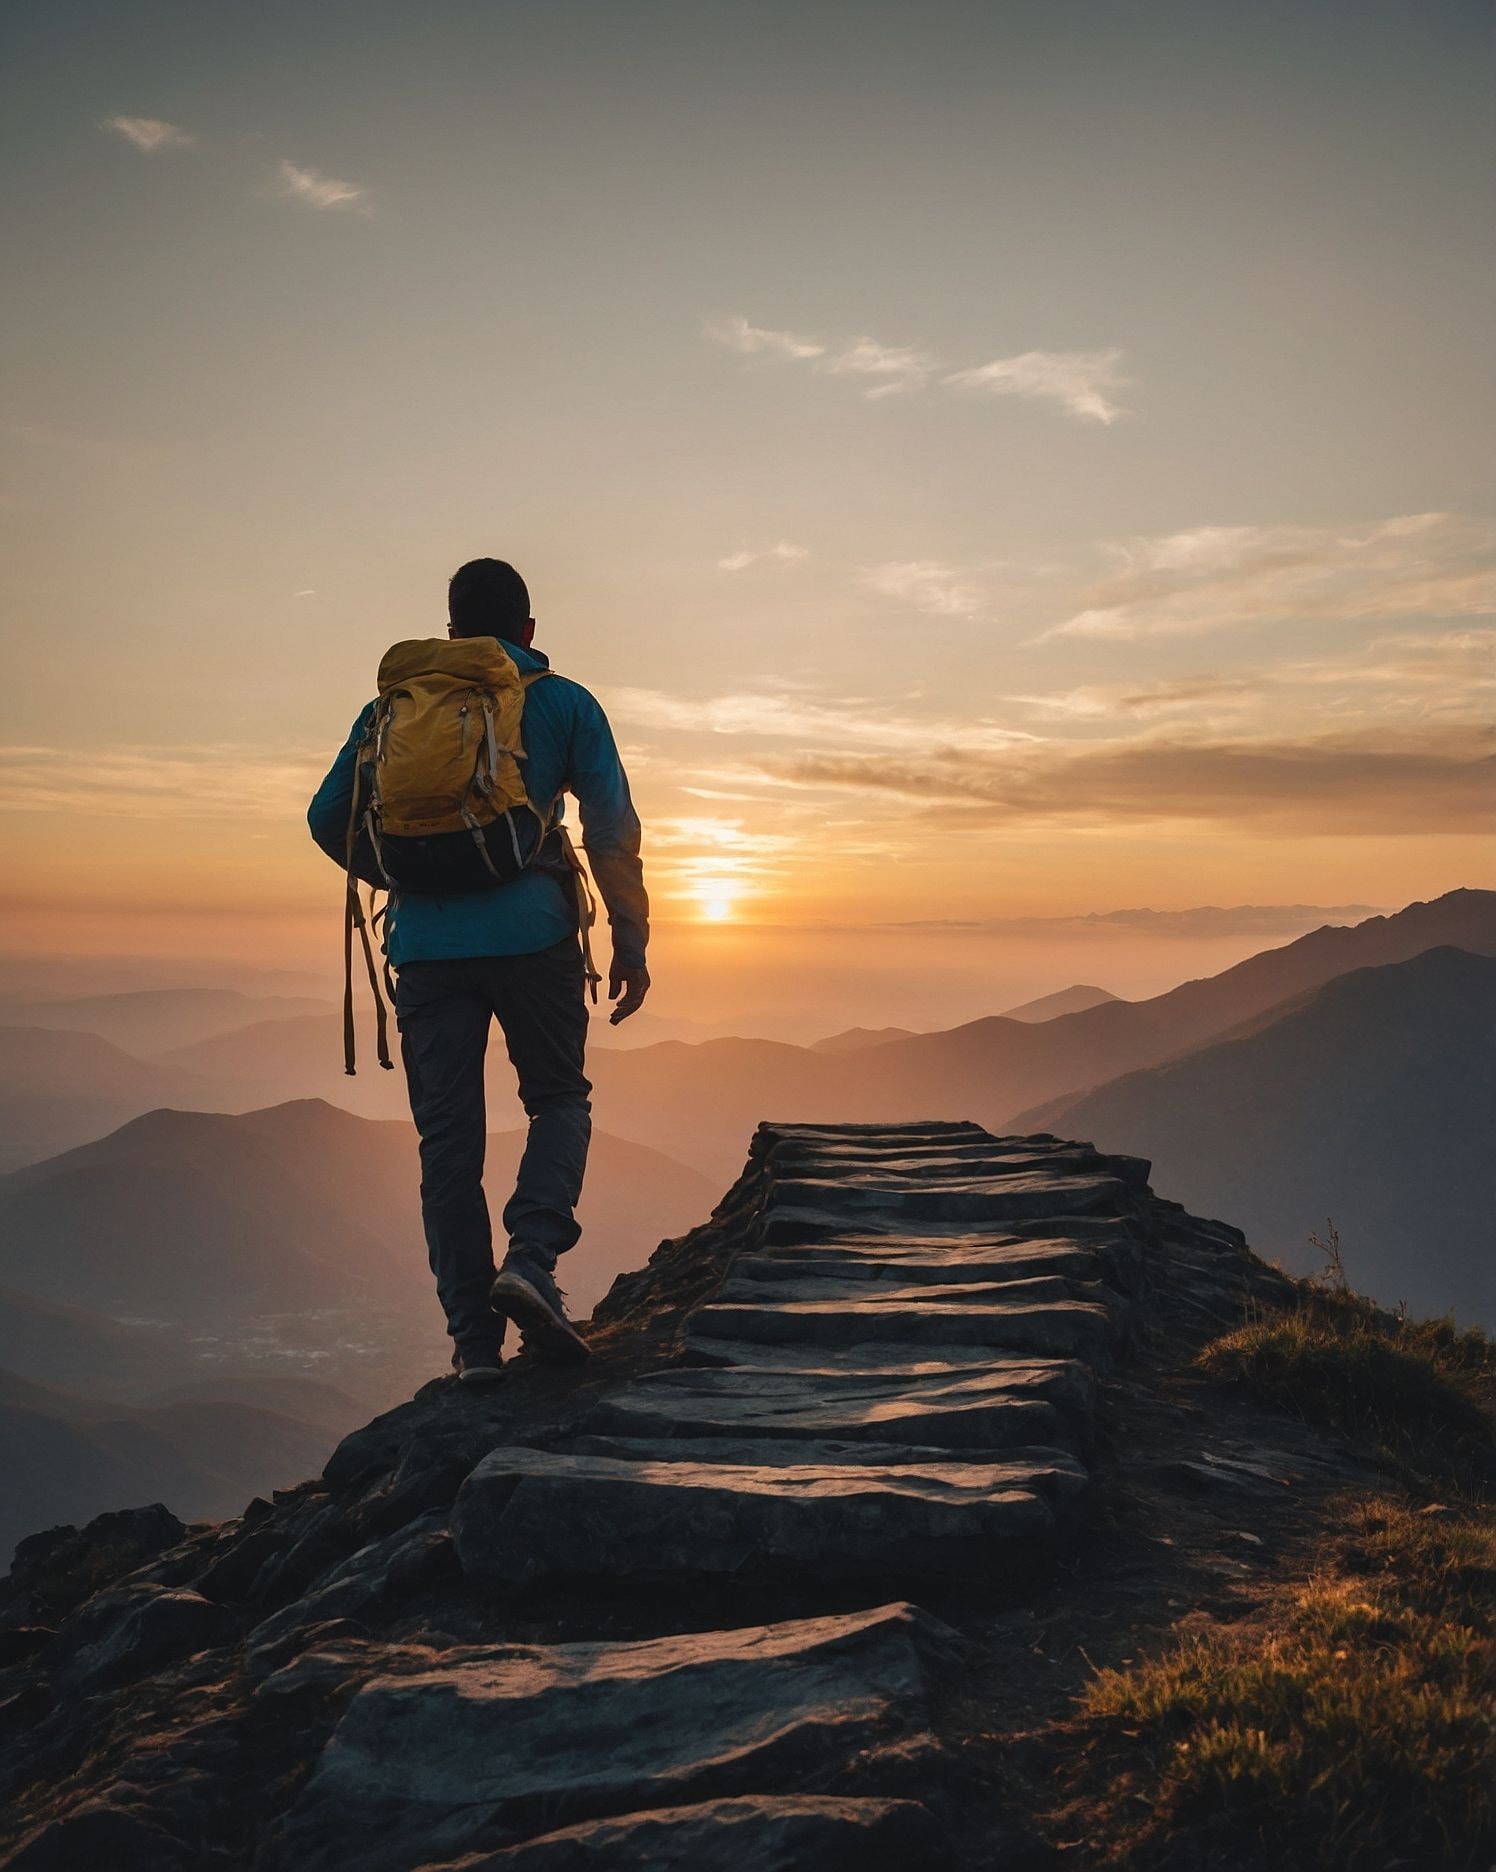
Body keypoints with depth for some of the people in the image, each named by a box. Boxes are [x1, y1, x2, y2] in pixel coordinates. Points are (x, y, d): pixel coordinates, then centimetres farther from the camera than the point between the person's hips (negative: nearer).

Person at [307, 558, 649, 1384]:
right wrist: (631, 941, 5)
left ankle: (472, 1335, 6)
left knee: (448, 1138, 7)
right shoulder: (563, 703, 9)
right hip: (531, 934, -1)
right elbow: (612, 829, 1)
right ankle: (530, 1259, -8)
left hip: (426, 941, 2)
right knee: (559, 1099, 15)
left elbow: (328, 819, 15)